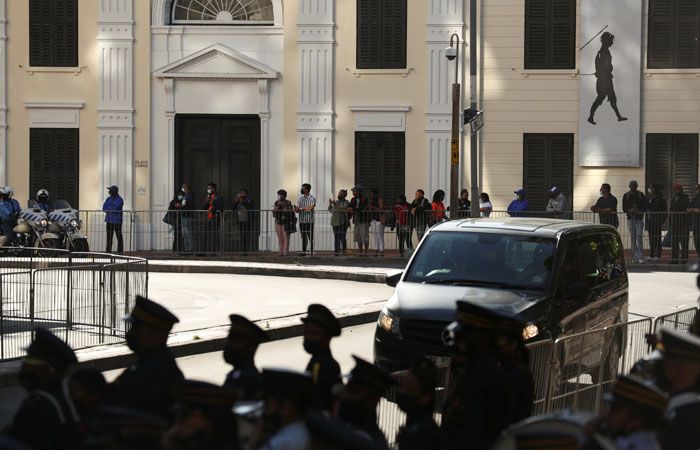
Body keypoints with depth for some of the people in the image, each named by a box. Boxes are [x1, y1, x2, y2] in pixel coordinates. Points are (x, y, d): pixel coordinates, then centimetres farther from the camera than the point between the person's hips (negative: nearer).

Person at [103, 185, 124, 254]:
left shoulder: (119, 200, -7)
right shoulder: (109, 199, 12)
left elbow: (115, 209, -18)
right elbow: (104, 208, 2)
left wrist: (108, 208, -5)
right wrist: (112, 209, -12)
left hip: (117, 221, -6)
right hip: (109, 220, 6)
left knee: (119, 236, -2)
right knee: (109, 236, 4)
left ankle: (120, 251, 1)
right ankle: (108, 250, 8)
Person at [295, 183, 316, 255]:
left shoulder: (312, 198, -2)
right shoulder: (300, 198, 15)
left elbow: (310, 208, -15)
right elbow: (297, 209, 11)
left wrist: (301, 209, -11)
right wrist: (296, 209, -13)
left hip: (309, 220, -5)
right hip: (301, 221, 5)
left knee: (310, 237, -5)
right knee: (303, 237, 7)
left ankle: (311, 251, -4)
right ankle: (303, 251, 9)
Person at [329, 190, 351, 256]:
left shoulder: (346, 202, 0)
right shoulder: (336, 201, 20)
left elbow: (343, 208, -18)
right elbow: (330, 210, 19)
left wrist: (335, 204, -19)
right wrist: (330, 203, 4)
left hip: (342, 223, -6)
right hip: (335, 222, 6)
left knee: (342, 237, -9)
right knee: (336, 238, 6)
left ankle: (343, 251, -6)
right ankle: (336, 251, 8)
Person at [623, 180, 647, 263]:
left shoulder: (641, 195, 5)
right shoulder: (626, 196, 9)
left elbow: (645, 207, 3)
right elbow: (624, 208, 7)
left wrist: (639, 210, -16)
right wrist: (629, 210, -13)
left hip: (639, 218, -2)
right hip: (630, 219, 2)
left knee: (639, 237, -12)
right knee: (632, 238, 3)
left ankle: (640, 257, -14)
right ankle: (634, 257, 7)